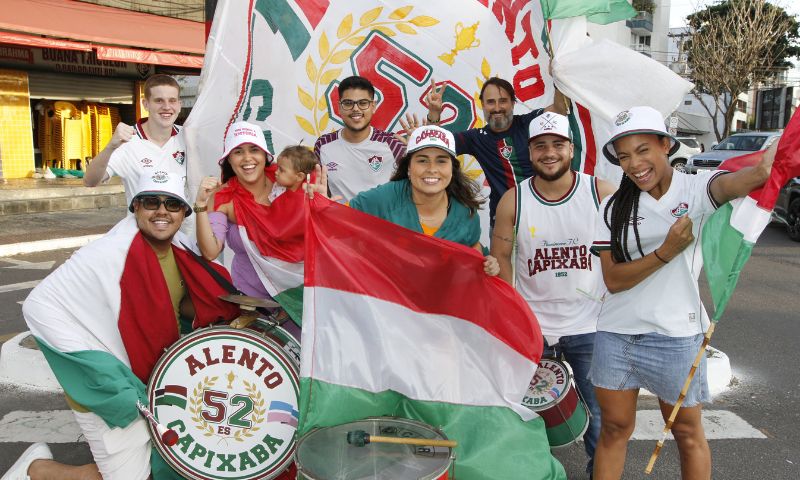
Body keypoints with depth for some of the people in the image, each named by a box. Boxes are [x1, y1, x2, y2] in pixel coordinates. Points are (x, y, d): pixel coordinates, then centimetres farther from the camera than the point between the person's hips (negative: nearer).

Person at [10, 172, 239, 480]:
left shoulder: (181, 248, -6)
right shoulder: (107, 255, -27)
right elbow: (39, 305, -25)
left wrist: (205, 312, -9)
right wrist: (100, 365, -26)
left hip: (160, 377, 7)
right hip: (111, 390, -7)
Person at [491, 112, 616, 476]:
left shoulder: (603, 193, -7)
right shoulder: (513, 201, -6)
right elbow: (500, 258, 0)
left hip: (590, 326, 0)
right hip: (532, 328, 1)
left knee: (599, 413, 12)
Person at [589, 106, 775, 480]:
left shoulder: (695, 190, -8)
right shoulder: (614, 208, 1)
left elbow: (732, 183, -32)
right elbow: (612, 279, -6)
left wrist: (765, 168, -54)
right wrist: (666, 251, -18)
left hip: (676, 336, -2)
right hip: (616, 335, 3)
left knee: (687, 433, 14)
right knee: (614, 428, 15)